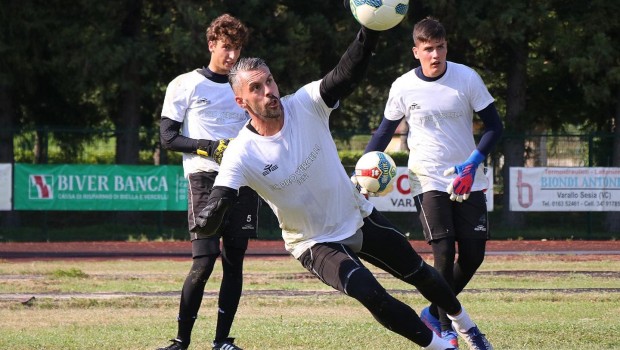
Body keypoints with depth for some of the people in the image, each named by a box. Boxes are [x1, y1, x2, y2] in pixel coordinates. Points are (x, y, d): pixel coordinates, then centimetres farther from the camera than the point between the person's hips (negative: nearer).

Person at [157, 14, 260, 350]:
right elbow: (168, 138, -1)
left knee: (234, 262, 2)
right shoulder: (186, 85, 3)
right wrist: (210, 148, -15)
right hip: (204, 178, -5)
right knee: (204, 262, -14)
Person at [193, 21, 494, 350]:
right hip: (316, 244, -3)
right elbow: (209, 218, -30)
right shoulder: (242, 153, -23)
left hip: (359, 217, 3)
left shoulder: (305, 105, -17)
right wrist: (211, 216, -56)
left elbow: (346, 75, -33)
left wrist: (369, 32, -51)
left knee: (419, 273, 17)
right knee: (370, 294, -25)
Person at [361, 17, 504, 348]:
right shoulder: (403, 87, -5)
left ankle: (434, 312, 23)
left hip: (467, 180, 2)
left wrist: (474, 162, -16)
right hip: (429, 181, -2)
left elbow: (494, 125, -1)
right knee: (444, 252, -13)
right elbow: (385, 130, 10)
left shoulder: (467, 78, -6)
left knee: (473, 254, 0)